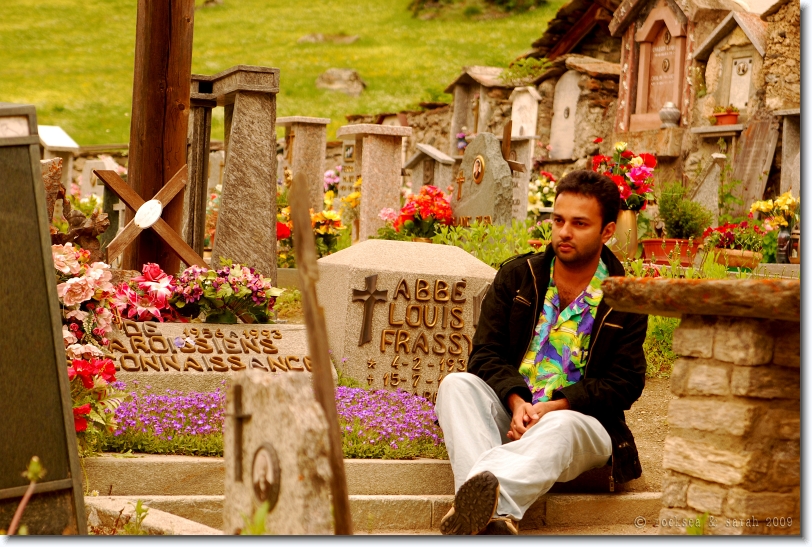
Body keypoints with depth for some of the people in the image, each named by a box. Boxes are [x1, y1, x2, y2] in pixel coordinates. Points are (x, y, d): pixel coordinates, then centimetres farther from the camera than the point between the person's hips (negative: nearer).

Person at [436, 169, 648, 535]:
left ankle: (487, 494, -69)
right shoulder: (517, 275, 10)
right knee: (457, 384, -28)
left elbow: (624, 384, -3)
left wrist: (553, 408, -18)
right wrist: (516, 402, -18)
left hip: (578, 419, -3)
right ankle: (493, 515, -53)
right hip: (509, 412, 3)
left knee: (562, 426, -39)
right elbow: (486, 353, 4)